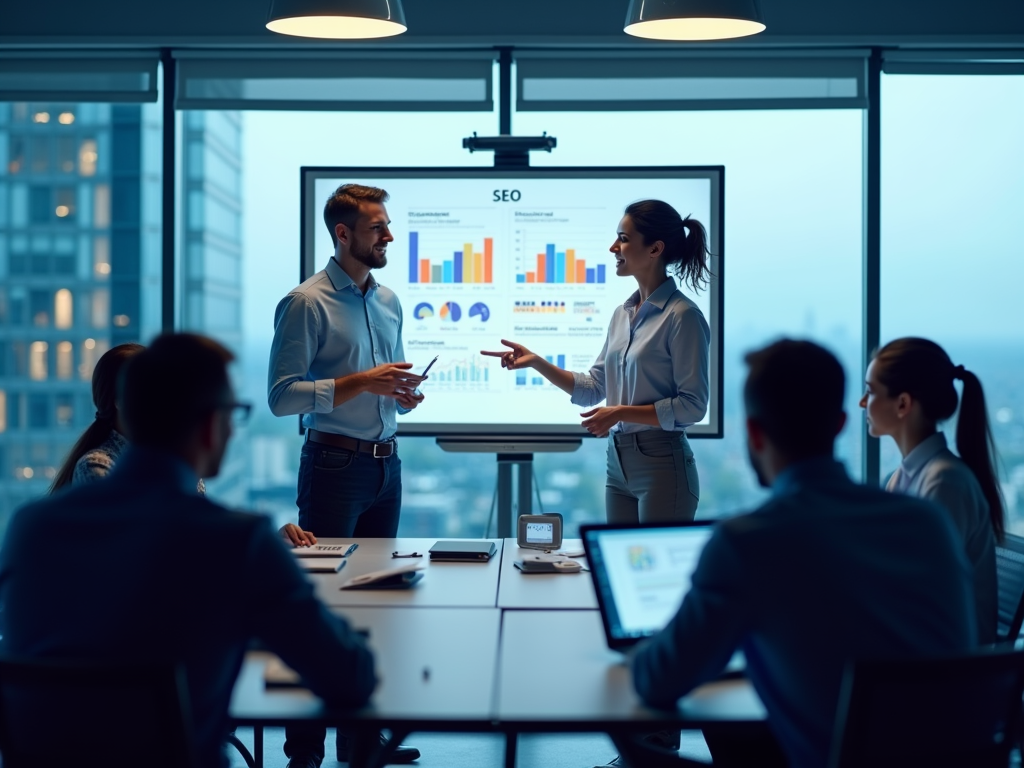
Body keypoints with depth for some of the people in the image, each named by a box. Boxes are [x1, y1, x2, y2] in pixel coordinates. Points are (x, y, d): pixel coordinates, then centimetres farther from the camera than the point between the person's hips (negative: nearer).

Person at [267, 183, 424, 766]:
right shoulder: (307, 303, -9)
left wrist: (403, 392, 1)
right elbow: (282, 396, -15)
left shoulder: (389, 301, 13)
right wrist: (360, 383, -22)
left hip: (386, 462, 7)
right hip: (335, 464, -7)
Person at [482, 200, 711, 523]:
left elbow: (692, 406, -14)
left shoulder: (682, 316, -12)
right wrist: (536, 363, 6)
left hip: (662, 466, -8)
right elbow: (594, 388, 14)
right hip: (619, 463, 8)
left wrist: (621, 412, -17)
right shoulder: (622, 314, 12)